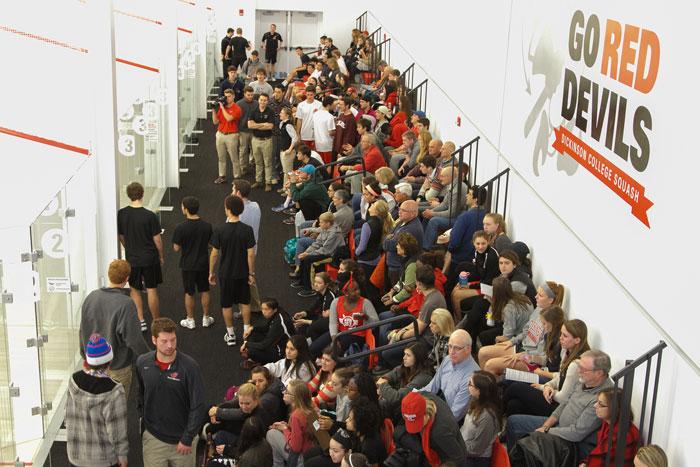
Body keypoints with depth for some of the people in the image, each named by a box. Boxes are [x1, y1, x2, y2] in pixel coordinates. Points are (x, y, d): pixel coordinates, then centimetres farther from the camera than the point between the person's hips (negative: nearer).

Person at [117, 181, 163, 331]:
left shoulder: (121, 214, -7)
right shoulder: (150, 216, -17)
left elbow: (121, 237, 5)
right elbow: (157, 240, -11)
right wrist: (161, 256, 6)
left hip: (132, 259, 2)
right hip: (150, 258, -2)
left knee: (134, 290, 17)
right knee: (152, 291, 9)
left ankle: (140, 321, 16)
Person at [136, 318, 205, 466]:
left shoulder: (189, 366, -17)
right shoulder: (142, 363, -6)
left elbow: (198, 406, -14)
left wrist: (188, 438, -13)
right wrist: (143, 419, 12)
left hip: (182, 438, -2)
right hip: (153, 437, 2)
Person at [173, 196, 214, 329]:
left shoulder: (180, 228, -21)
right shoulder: (207, 226, -10)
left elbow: (176, 248, -12)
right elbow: (210, 244, 2)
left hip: (188, 265, -2)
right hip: (203, 263, 2)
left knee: (189, 293, 12)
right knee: (204, 291, 17)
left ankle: (190, 321, 23)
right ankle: (206, 318, 27)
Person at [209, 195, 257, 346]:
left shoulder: (220, 231, -16)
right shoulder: (247, 230, -14)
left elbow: (214, 254, -9)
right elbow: (251, 254, -11)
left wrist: (211, 272, 4)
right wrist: (251, 273, 0)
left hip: (226, 273, -1)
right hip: (242, 273, 1)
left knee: (227, 304, 13)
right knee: (244, 302, 18)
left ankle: (230, 335, 22)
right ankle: (247, 332, 24)